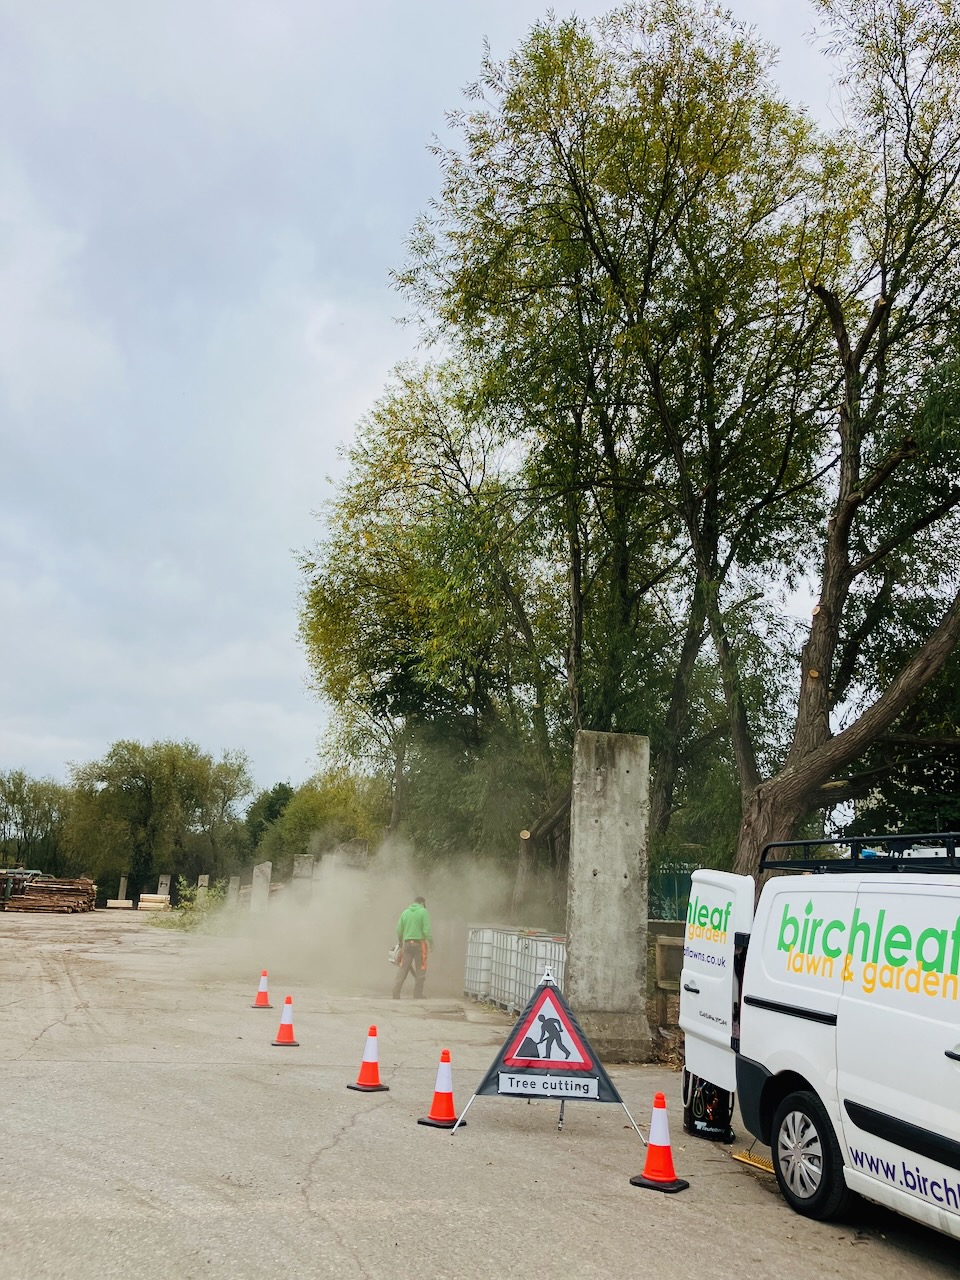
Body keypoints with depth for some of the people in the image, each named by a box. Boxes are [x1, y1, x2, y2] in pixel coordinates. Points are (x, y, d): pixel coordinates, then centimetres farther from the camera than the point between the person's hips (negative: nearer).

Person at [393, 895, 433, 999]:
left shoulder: (405, 912, 10)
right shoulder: (423, 912, -3)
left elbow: (399, 930, 9)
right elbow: (426, 930, -11)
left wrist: (400, 944, 21)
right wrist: (431, 943, -1)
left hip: (407, 944, 4)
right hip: (419, 943, -4)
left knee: (403, 969, 6)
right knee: (420, 972, 4)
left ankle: (395, 994, -2)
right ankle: (417, 996, 4)